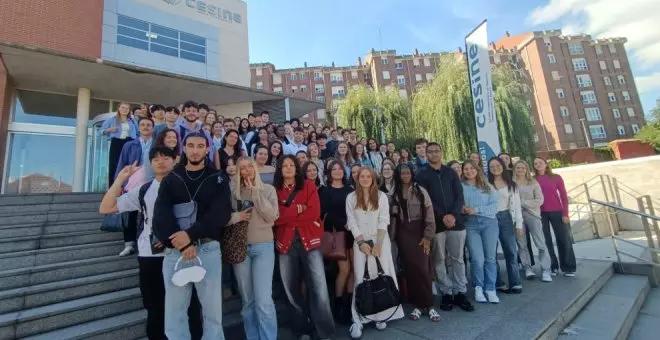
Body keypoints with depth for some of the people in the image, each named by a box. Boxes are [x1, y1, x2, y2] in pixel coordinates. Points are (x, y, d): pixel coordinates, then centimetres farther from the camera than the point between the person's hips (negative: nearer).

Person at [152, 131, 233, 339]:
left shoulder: (217, 179, 4)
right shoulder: (170, 180, 9)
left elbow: (221, 213, -9)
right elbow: (161, 215, -4)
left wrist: (191, 234, -19)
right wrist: (183, 244, -16)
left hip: (208, 249, -1)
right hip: (175, 250, 2)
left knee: (212, 310, 8)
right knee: (174, 311, 11)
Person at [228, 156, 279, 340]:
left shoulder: (268, 189, 0)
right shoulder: (234, 192, 3)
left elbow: (271, 216, -12)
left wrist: (255, 192, -13)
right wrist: (236, 216, -16)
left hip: (263, 246, -2)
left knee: (263, 301, -7)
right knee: (247, 301, 12)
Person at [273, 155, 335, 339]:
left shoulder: (309, 186, 5)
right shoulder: (274, 190, 6)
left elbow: (314, 212, -7)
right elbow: (274, 217, -6)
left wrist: (287, 217, -7)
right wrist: (299, 209, -10)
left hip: (309, 240, -1)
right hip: (285, 242, 2)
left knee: (319, 289, -5)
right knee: (292, 290, 11)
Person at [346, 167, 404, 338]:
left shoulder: (381, 196, 2)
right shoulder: (351, 198, 2)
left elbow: (383, 220, -4)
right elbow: (351, 222, -1)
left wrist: (378, 243, -11)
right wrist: (361, 242, -9)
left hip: (380, 240, 0)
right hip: (360, 242, 0)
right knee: (361, 278, -2)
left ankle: (382, 315, 13)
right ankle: (358, 320, 2)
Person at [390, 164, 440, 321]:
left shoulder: (420, 191, -2)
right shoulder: (394, 194, 6)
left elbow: (429, 213, -5)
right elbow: (393, 217, 5)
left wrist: (428, 236, -9)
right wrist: (391, 237, 1)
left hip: (418, 231, -2)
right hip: (403, 234, 2)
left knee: (421, 267, -7)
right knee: (409, 269, 4)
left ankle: (429, 305, 8)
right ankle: (417, 305, 16)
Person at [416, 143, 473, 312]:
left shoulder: (451, 172, 12)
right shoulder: (422, 174, 2)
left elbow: (460, 196, 5)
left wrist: (453, 214, -10)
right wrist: (442, 217, -14)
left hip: (456, 221, 3)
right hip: (436, 223, -2)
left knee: (458, 259, 8)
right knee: (440, 260, 4)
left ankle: (460, 293, 18)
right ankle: (446, 293, 16)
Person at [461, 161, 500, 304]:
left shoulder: (488, 187, 10)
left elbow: (494, 206, 0)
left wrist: (476, 210, -12)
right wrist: (462, 210, -19)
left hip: (489, 223, 2)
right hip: (470, 224, -2)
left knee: (490, 258, 5)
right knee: (478, 259, -6)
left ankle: (490, 290, 17)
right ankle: (478, 288, 14)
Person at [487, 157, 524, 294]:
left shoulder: (511, 184, 8)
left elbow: (516, 205, 6)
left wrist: (519, 224, 2)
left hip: (506, 218, 2)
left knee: (511, 251, 6)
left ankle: (515, 283, 15)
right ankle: (498, 283, 16)